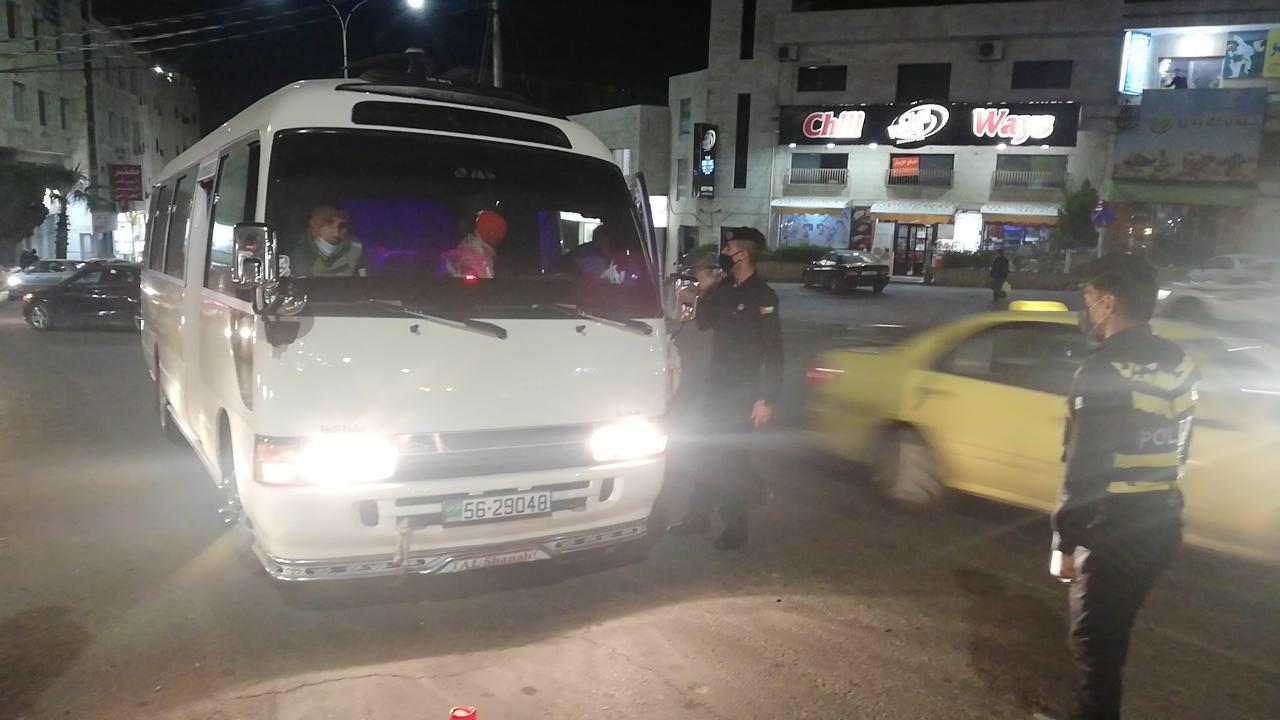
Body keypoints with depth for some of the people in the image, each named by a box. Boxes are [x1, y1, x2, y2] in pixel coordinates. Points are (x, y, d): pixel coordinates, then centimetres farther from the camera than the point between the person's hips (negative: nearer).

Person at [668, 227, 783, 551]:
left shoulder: (762, 296, -16)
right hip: (718, 386, 7)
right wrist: (705, 291, -1)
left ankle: (735, 527, 15)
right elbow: (704, 323, 16)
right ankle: (699, 515, 27)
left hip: (743, 392, -7)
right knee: (715, 453, 15)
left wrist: (767, 398, -20)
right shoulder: (725, 288, 6)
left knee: (731, 457, 1)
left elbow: (774, 352, -17)